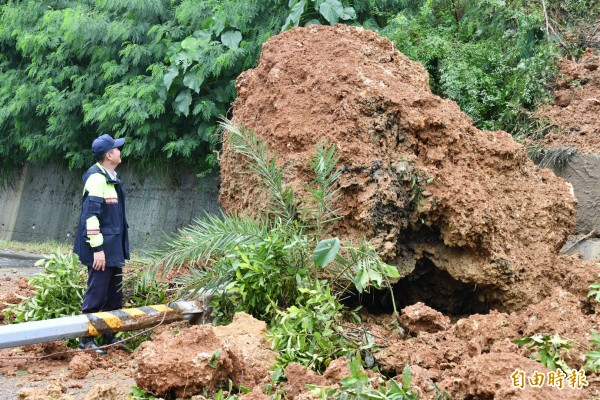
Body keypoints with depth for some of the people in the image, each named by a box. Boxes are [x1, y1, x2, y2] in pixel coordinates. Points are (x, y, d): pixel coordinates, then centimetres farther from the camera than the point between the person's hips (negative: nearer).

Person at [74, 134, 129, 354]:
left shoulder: (111, 177, 14)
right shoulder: (96, 177, -15)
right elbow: (90, 214, -20)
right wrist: (97, 249, -22)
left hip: (114, 248, 9)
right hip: (102, 249, -9)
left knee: (115, 294, 13)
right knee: (96, 293, -4)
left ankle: (109, 336, 23)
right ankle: (86, 340, 6)